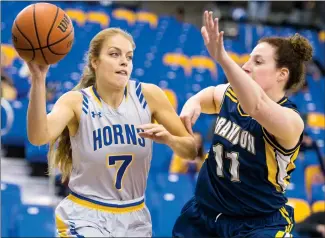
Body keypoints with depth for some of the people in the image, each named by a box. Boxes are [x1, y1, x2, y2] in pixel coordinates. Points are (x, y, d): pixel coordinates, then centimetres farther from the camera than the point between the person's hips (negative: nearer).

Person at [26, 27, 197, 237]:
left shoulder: (148, 95, -6)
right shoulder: (76, 101, -12)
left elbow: (191, 151, -1)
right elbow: (38, 137, -32)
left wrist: (168, 139, -23)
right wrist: (38, 79, -42)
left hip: (134, 219, 3)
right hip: (85, 217, -3)